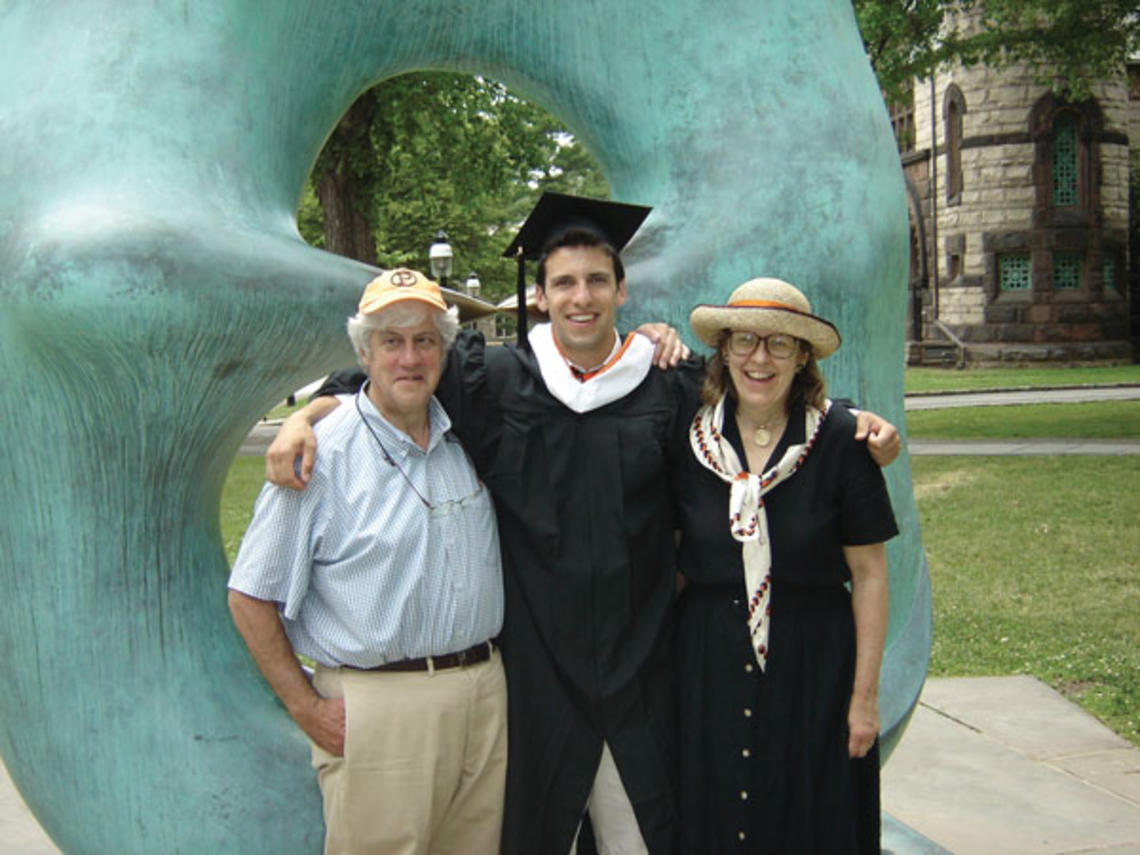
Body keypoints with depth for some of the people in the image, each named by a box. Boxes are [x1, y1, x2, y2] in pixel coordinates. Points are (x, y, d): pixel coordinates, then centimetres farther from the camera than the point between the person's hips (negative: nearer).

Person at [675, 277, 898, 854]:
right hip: (707, 669, 2)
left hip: (813, 669, -2)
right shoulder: (689, 439, 0)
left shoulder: (839, 440, -7)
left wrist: (865, 694, -6)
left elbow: (869, 573, -5)